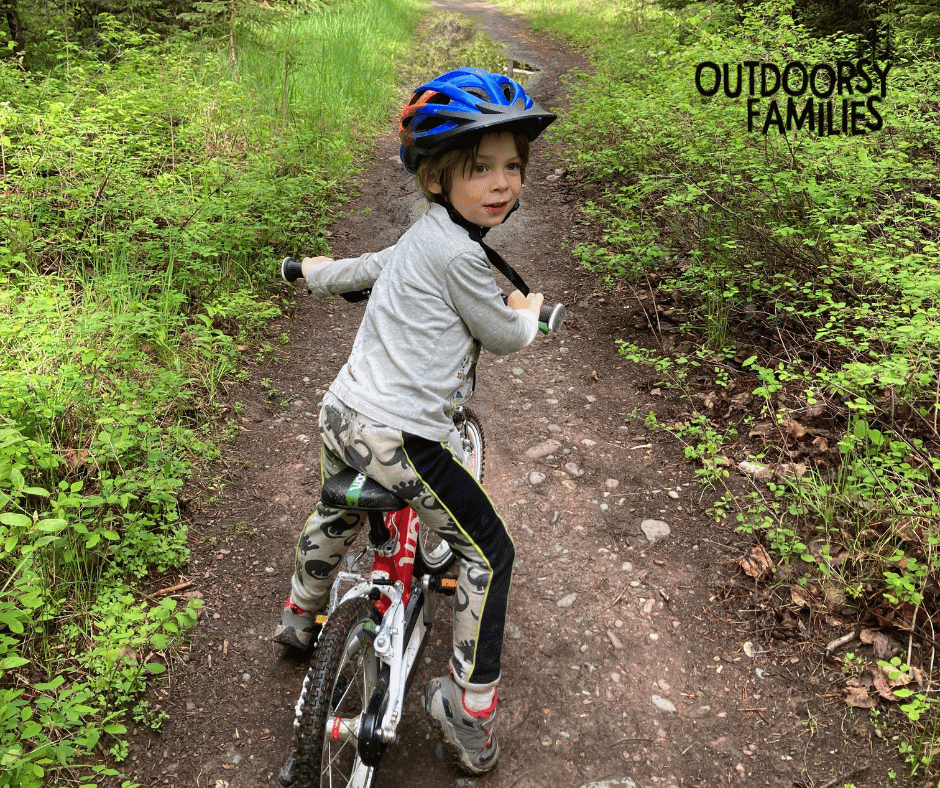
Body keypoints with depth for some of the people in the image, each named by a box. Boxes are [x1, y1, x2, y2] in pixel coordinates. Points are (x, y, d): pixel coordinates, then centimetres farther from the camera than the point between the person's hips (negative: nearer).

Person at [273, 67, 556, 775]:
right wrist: (529, 311, 17)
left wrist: (323, 272, 47)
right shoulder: (459, 253, -17)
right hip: (399, 438, -9)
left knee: (340, 514, 36)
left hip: (342, 415, 10)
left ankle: (299, 617, 60)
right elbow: (504, 337, -5)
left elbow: (332, 274, 24)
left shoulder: (418, 240, 11)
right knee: (489, 553, 7)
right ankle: (471, 711, 15)